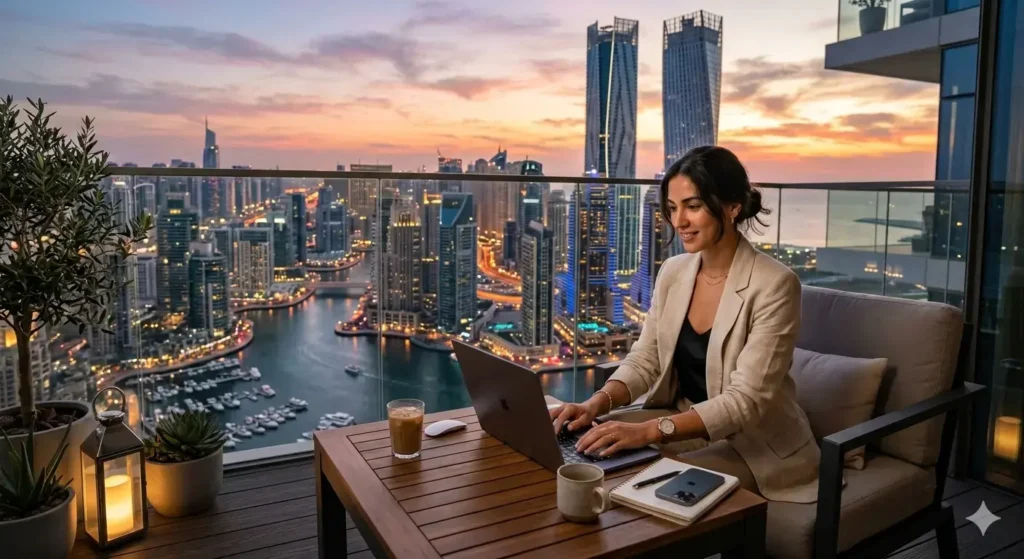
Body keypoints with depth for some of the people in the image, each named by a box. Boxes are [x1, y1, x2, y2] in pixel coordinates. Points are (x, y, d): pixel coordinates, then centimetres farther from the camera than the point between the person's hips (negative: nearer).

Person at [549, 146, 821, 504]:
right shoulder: (673, 272, -1)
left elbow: (746, 401, -26)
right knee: (594, 450, -12)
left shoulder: (774, 285, -21)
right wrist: (597, 403, -20)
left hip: (755, 443, -5)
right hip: (683, 421, 6)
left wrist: (651, 430, -38)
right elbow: (645, 359, 0)